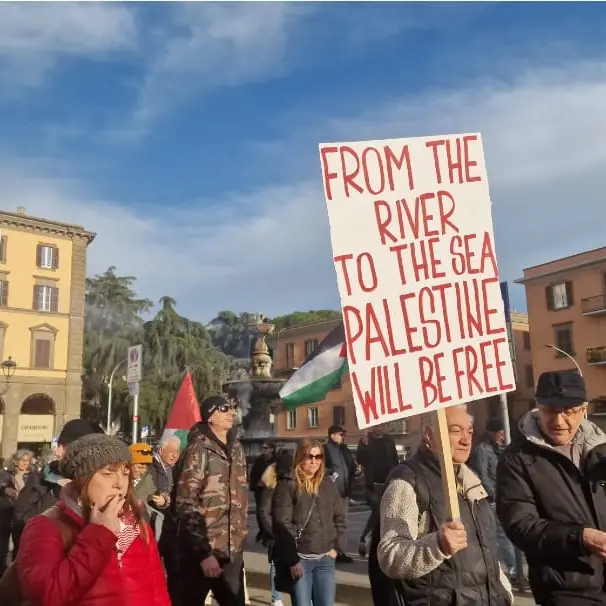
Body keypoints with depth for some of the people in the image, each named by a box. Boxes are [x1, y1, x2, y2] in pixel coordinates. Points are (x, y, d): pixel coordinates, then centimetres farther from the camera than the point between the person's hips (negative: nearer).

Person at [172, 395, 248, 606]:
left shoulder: (236, 448, 9)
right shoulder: (198, 450, -12)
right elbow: (185, 505, -17)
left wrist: (240, 533, 14)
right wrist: (203, 552, -18)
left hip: (232, 551, 6)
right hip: (202, 551, -6)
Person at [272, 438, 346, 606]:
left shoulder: (328, 484, 11)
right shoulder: (287, 485, -7)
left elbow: (339, 517, 16)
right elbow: (281, 525, -12)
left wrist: (337, 547, 6)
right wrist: (292, 559, -15)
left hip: (326, 559, 5)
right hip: (299, 559, -5)